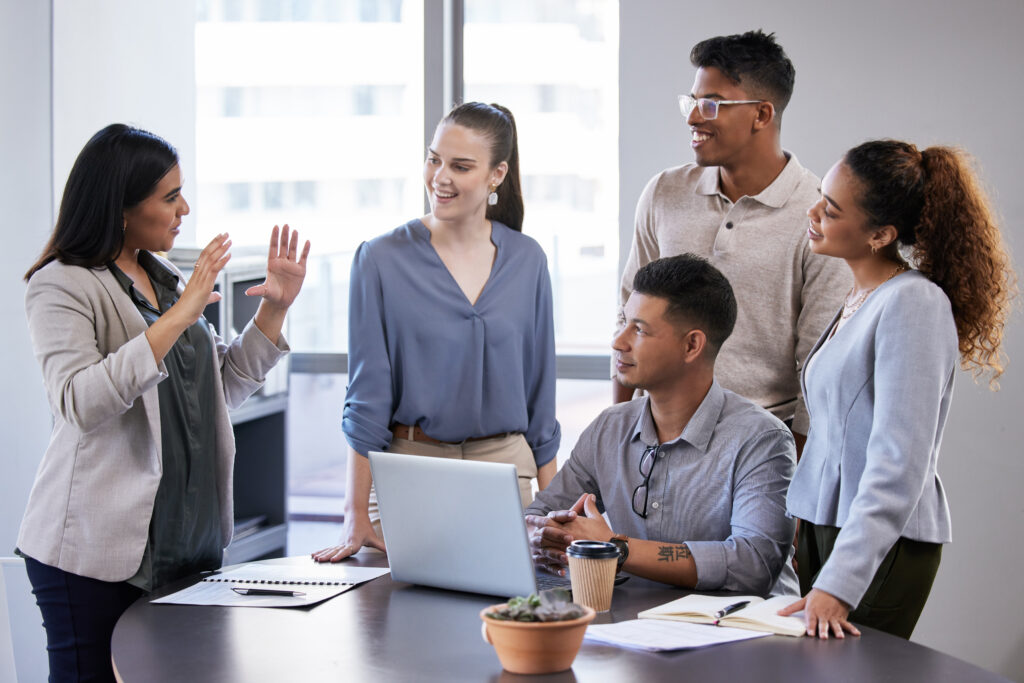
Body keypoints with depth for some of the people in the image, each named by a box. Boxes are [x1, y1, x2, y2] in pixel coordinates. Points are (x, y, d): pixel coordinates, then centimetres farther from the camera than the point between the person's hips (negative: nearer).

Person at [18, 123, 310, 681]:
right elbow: (78, 401, -23)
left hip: (185, 540, 7)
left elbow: (222, 388, 22)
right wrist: (177, 318, -25)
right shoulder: (63, 287, -7)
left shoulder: (165, 280, 17)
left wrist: (274, 309, 11)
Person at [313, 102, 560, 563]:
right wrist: (356, 515, -10)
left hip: (505, 471, 2)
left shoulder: (526, 261, 5)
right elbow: (367, 396, -5)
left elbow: (539, 387, 10)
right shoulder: (382, 260, -4)